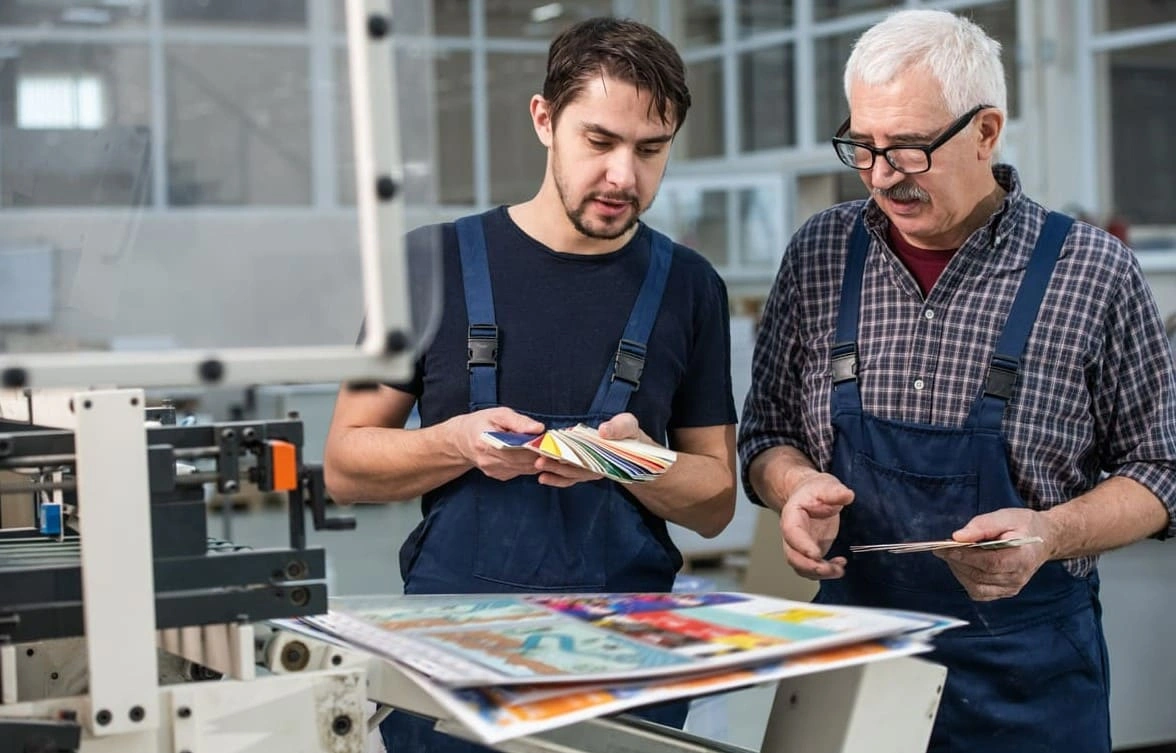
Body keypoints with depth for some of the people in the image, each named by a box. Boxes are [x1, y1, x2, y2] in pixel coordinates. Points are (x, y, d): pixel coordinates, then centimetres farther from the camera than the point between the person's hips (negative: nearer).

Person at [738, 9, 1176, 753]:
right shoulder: (820, 254, -1)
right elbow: (768, 432, 9)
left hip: (1027, 668, -2)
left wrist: (1050, 534, -20)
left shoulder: (1093, 272, -9)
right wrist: (795, 484, -13)